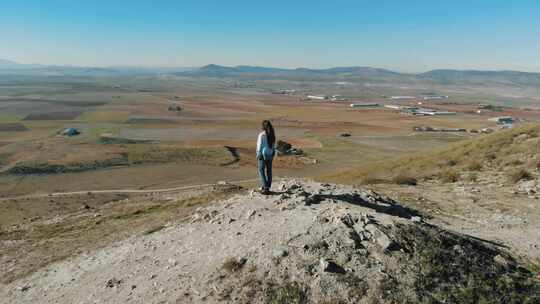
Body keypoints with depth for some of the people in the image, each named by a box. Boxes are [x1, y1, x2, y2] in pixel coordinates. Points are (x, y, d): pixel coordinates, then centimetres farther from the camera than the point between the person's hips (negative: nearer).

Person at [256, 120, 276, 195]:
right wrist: (273, 153, 15)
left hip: (263, 154, -6)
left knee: (261, 170, 4)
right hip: (270, 154, 6)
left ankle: (265, 188, -3)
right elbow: (273, 145, 7)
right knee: (269, 170, 13)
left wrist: (258, 155, -4)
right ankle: (268, 187, 21)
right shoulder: (272, 134, 1)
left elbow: (260, 145, -14)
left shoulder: (261, 135, -17)